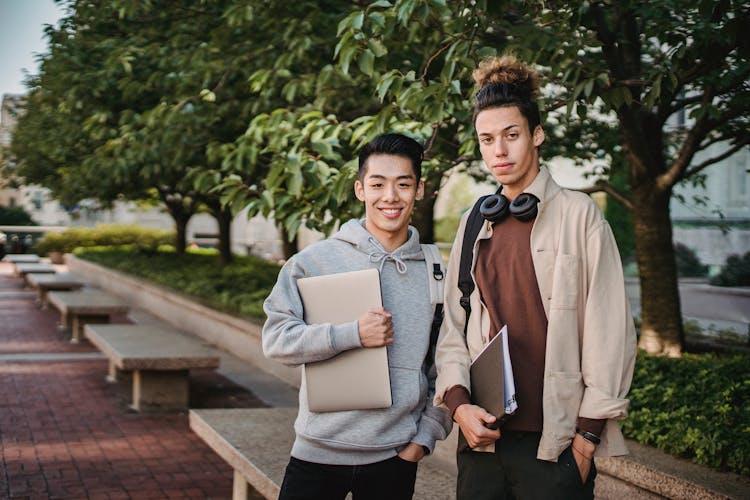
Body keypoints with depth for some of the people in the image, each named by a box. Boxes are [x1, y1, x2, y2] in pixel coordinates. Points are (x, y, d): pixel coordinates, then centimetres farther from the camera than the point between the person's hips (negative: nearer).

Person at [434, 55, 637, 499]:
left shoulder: (578, 215, -3)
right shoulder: (474, 224, 11)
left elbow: (610, 332, -5)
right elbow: (453, 328, 10)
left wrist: (588, 435, -7)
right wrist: (458, 401, -5)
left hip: (555, 444, -4)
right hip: (483, 434, 4)